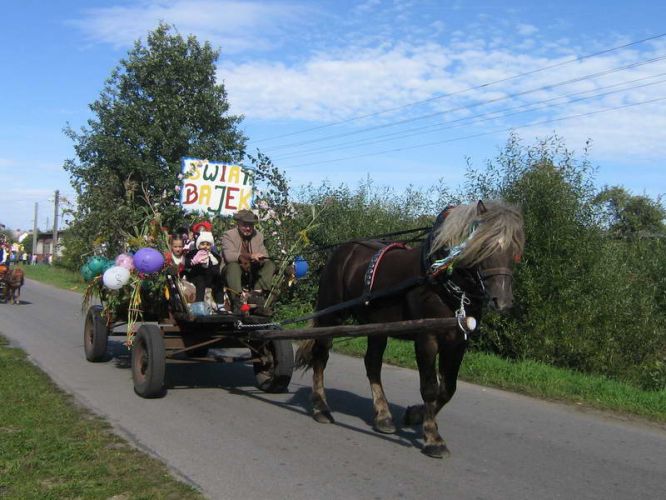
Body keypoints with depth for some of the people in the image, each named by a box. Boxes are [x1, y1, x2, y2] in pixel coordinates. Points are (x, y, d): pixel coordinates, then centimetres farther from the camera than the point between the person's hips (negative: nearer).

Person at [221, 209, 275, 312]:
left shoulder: (258, 236, 10)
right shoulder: (228, 235, -6)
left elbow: (264, 256, 1)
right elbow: (228, 256, -25)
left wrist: (259, 259, -26)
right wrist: (250, 256, -39)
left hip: (252, 273, 4)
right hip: (234, 271, -4)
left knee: (270, 265, -16)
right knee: (233, 265, -36)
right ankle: (237, 302, -44)